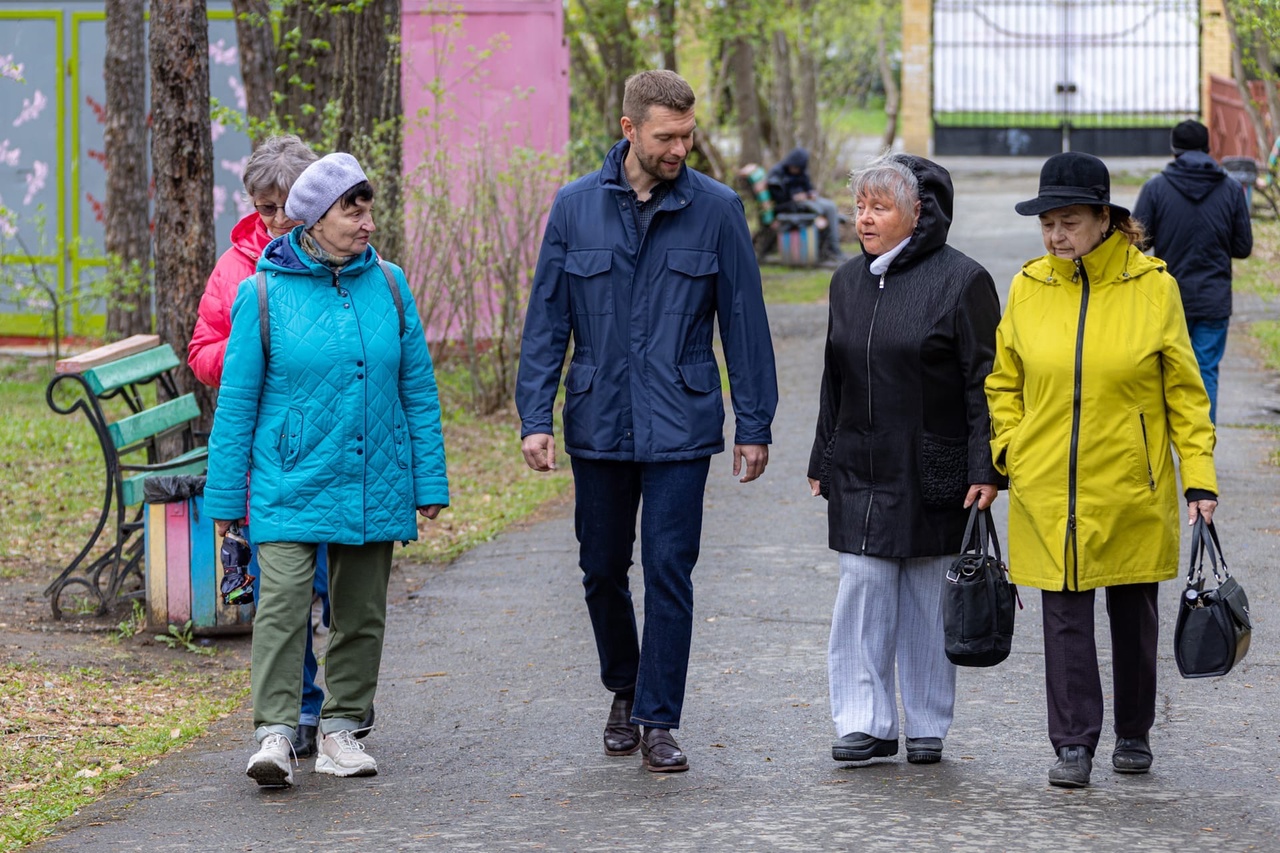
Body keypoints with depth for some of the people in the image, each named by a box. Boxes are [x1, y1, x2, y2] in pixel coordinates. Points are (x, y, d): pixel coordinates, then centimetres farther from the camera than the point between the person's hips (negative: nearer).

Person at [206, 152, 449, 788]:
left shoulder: (388, 286, 5)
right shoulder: (263, 294, -4)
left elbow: (418, 389, 9)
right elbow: (237, 399, 0)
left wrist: (430, 481, 6)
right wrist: (224, 496, 0)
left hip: (373, 485, 4)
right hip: (290, 486, -4)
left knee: (361, 612, 9)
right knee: (283, 604, -14)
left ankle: (341, 730, 19)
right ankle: (275, 734, -12)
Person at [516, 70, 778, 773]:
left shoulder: (716, 209, -1)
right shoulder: (576, 207, 1)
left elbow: (744, 321, 2)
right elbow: (546, 320, 4)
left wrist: (754, 424, 1)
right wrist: (535, 417, -4)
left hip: (681, 425, -2)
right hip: (598, 423, 2)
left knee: (669, 571, -5)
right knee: (602, 569, 12)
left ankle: (659, 720, 3)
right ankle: (624, 689, 34)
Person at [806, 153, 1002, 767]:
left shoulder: (960, 280, -7)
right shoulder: (848, 282, 11)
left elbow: (985, 383, -8)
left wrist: (985, 470, -13)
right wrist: (822, 461, 17)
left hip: (933, 473, -4)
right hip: (860, 469, 5)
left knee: (928, 598, 3)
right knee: (862, 589, -2)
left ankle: (927, 727, 13)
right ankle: (865, 723, 2)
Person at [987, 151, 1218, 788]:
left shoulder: (1152, 287, -5)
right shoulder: (1028, 288, 1)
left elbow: (1184, 393, -1)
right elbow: (1003, 382, 13)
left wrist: (1199, 478, -6)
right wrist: (1008, 449, 1)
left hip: (1130, 487, -1)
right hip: (1047, 491, 1)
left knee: (1133, 612, 11)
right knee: (1065, 613, -1)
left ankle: (1133, 734, 27)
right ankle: (1074, 743, 5)